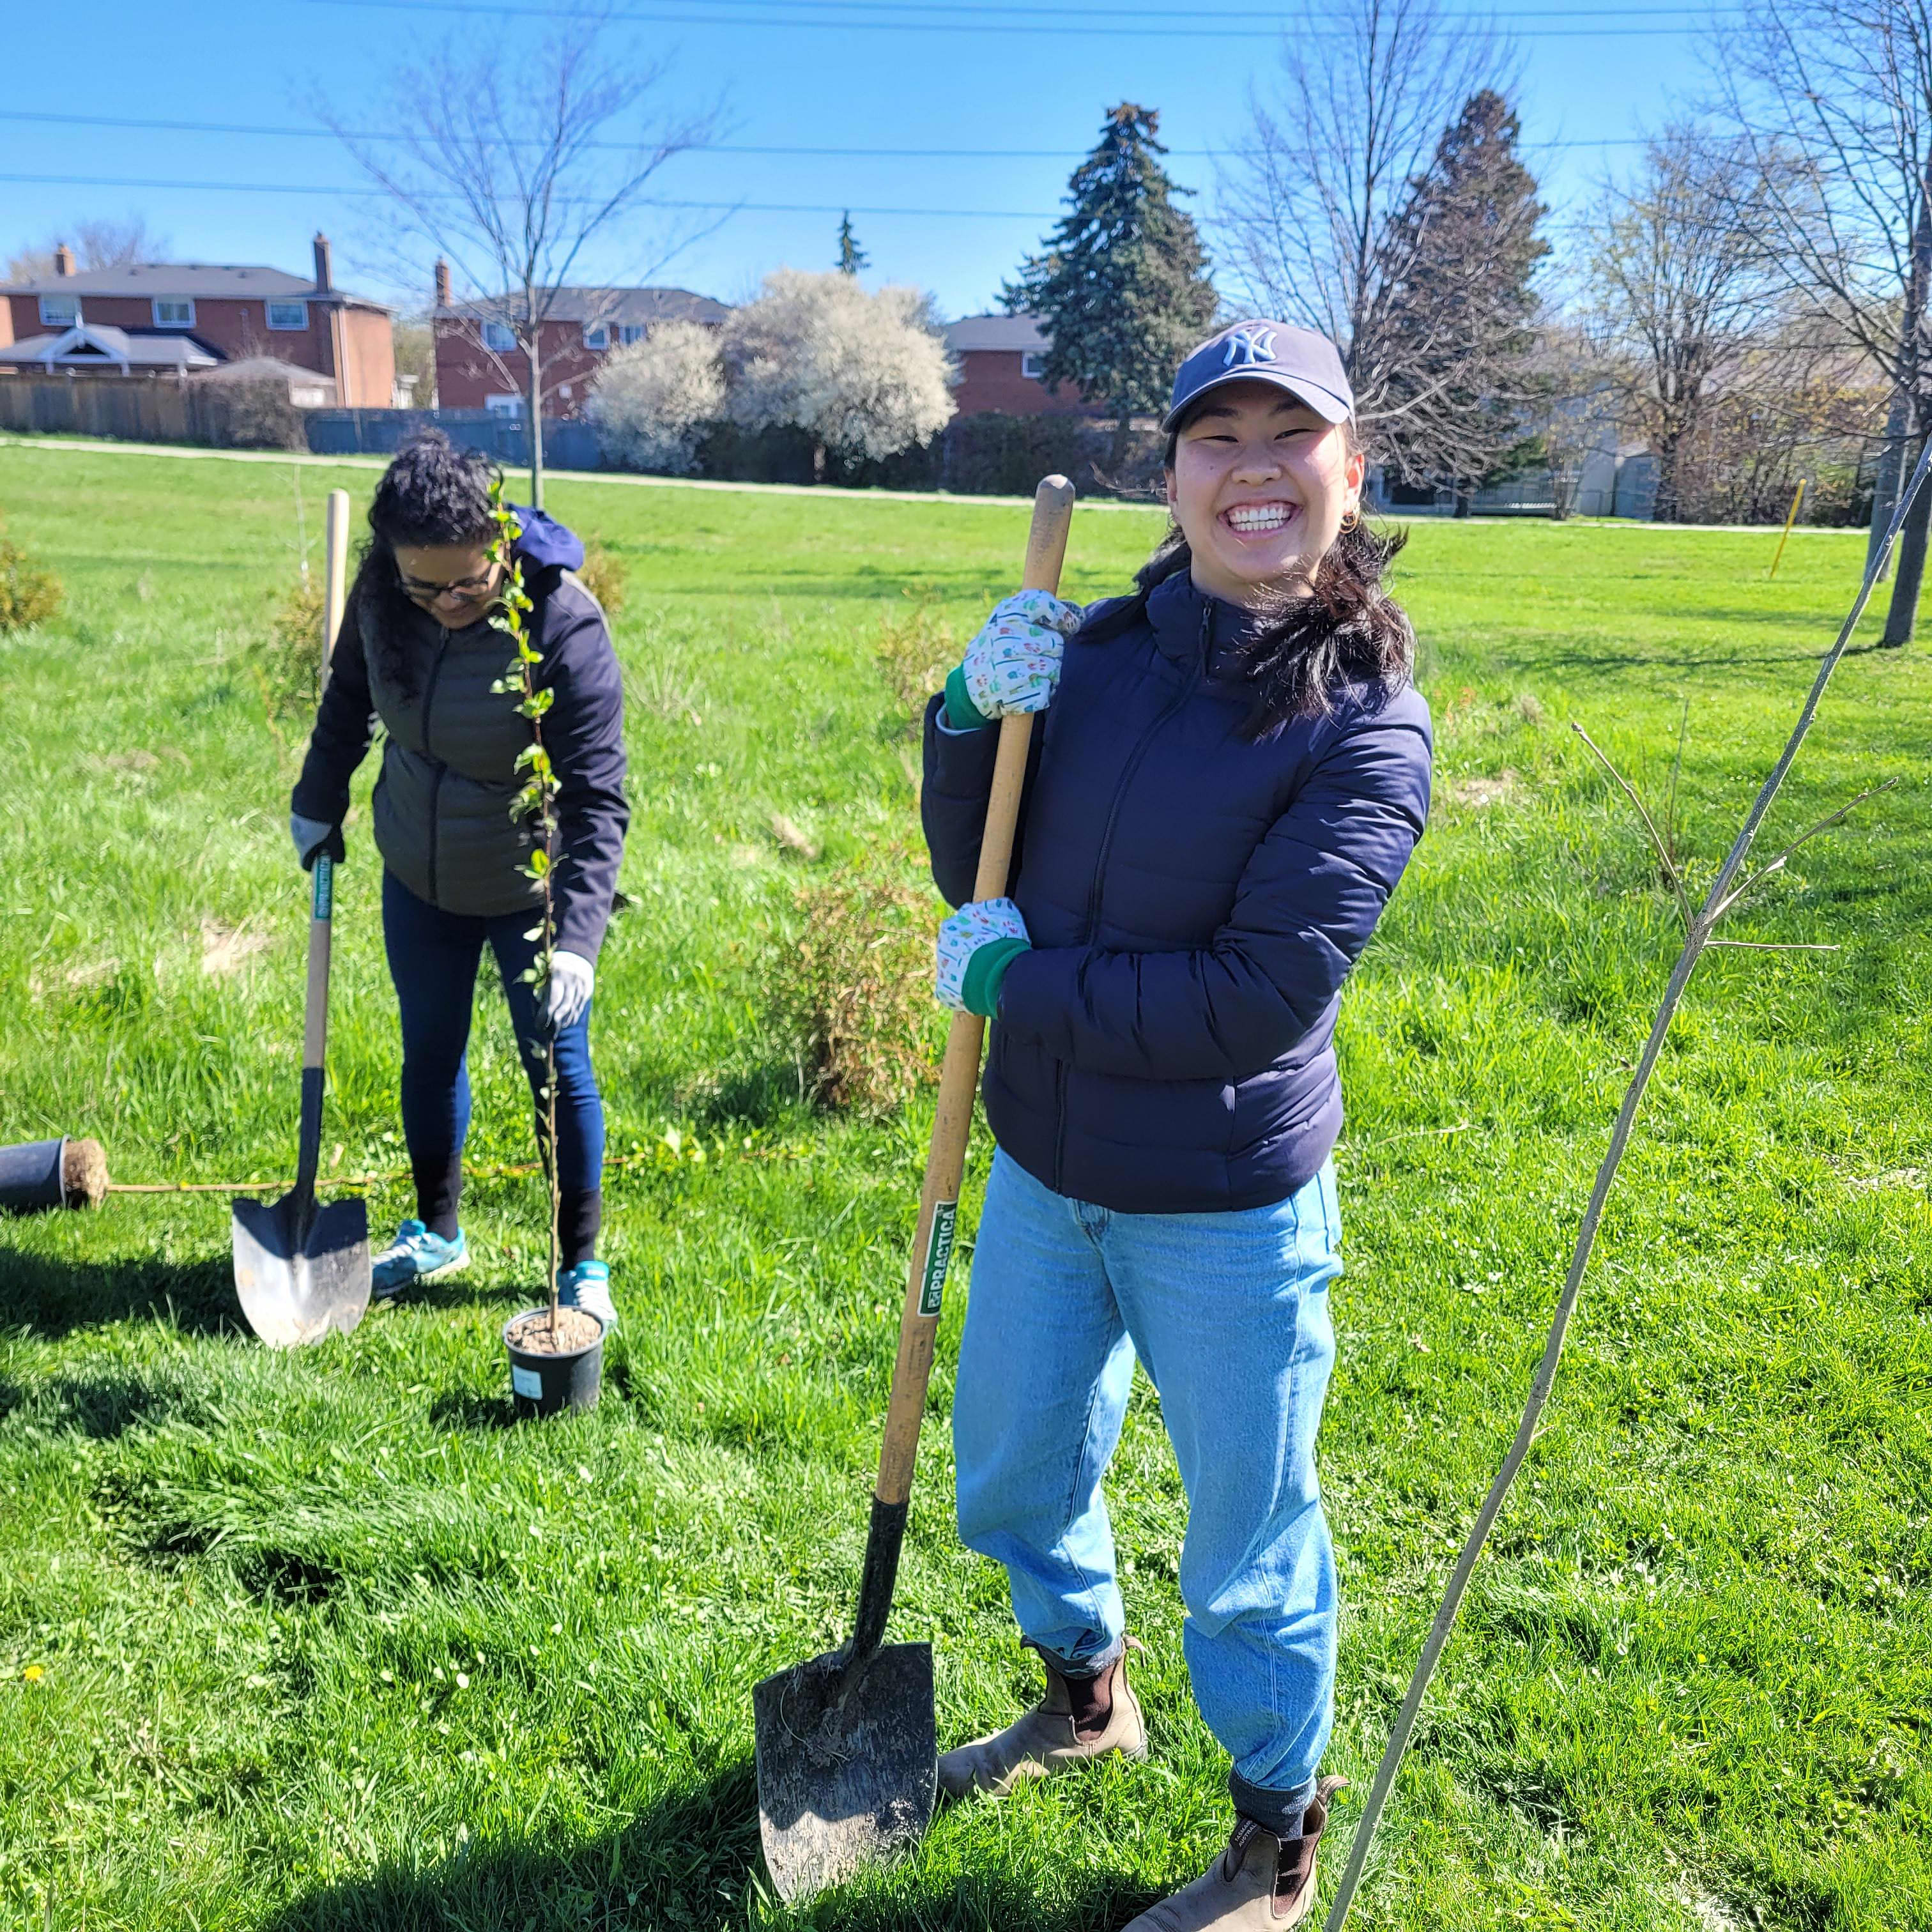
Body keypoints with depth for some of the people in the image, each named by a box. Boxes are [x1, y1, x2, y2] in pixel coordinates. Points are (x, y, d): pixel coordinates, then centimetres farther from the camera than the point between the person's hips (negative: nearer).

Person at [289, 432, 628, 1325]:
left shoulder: (565, 624, -29)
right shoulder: (382, 596, -13)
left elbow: (596, 800, -28)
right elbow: (349, 695, 9)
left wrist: (575, 938, -36)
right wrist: (319, 798, 17)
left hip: (532, 893, -5)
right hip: (419, 880, 5)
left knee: (557, 1067, 4)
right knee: (429, 1053, 18)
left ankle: (582, 1262, 24)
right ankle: (435, 1232, 40)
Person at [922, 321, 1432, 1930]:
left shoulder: (1366, 723, -17)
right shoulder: (1100, 650, -4)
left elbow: (1266, 996, -24)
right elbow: (975, 883, 3)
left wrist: (1019, 981, -18)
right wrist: (974, 720, -13)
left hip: (1228, 1211, -5)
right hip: (1045, 1168, 5)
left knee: (1248, 1545, 14)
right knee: (1014, 1477, 24)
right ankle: (1088, 1697, 56)